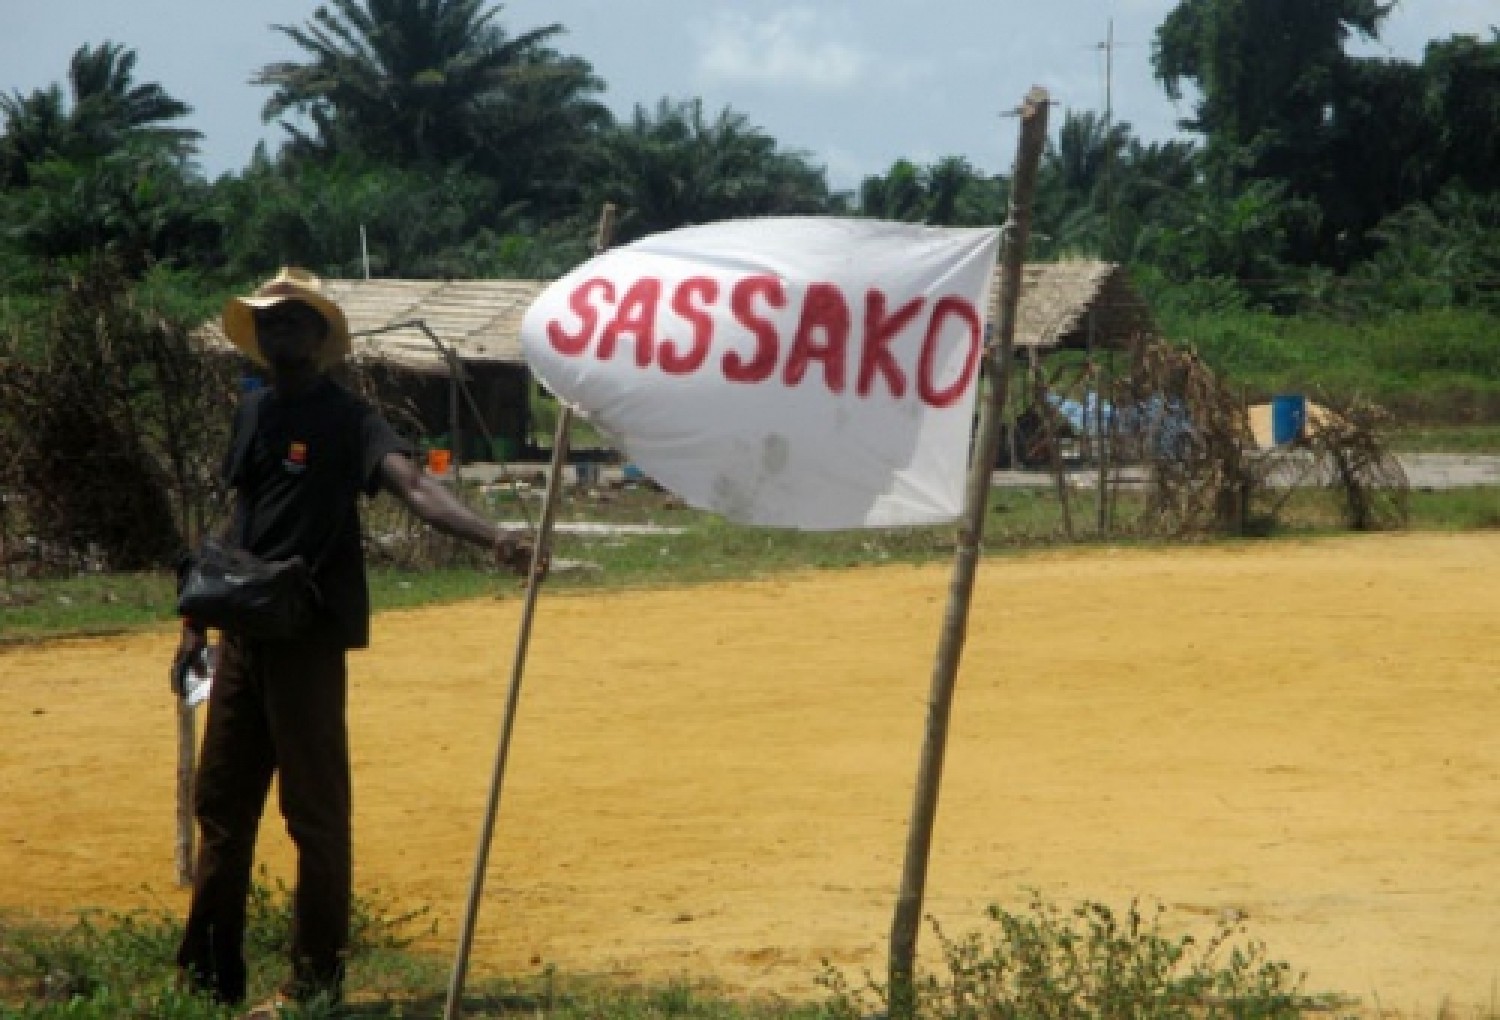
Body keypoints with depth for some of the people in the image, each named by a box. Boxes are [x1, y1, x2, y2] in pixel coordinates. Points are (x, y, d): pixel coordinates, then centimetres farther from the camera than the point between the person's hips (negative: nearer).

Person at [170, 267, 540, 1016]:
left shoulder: (346, 419, -9)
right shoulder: (253, 412, 12)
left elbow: (414, 486, -24)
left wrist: (491, 536, -42)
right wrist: (198, 622, 19)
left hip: (309, 635, -7)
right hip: (244, 631, 7)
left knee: (315, 811, -3)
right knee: (221, 800, 12)